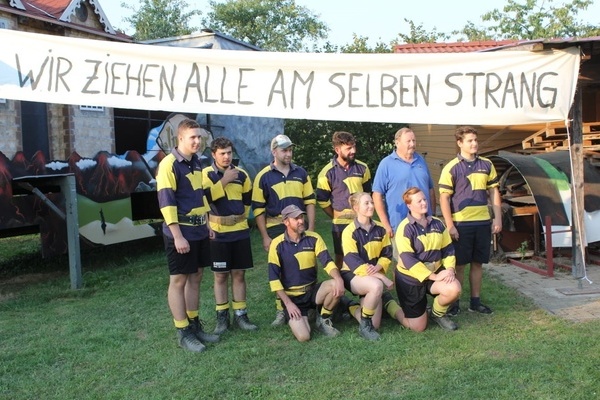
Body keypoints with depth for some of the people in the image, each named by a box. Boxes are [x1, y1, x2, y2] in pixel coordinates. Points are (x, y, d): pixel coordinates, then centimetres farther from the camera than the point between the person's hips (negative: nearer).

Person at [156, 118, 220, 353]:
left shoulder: (196, 163, 12)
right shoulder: (169, 164, -13)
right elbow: (166, 202, -18)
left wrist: (207, 225, 17)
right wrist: (178, 236, -21)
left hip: (199, 231, 8)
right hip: (181, 232, -8)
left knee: (195, 277, 14)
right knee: (178, 280, 2)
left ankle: (194, 325, 25)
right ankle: (183, 333, 9)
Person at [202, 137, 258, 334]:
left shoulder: (241, 174, 6)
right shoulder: (206, 174, -5)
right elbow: (205, 198, -21)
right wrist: (223, 181, -20)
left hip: (240, 231, 3)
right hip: (218, 233, -3)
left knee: (239, 273, 7)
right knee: (221, 275, 4)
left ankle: (240, 315, 15)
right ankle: (222, 316, 14)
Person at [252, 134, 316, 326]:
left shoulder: (301, 173, 7)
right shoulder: (264, 176, -3)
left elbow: (310, 201, 9)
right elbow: (258, 208, -3)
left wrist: (311, 228, 1)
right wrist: (265, 236, -6)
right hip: (276, 228, -2)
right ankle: (281, 309, 15)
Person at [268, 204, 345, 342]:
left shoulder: (313, 238, -3)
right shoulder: (277, 244, -11)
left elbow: (327, 261, -11)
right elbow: (274, 278, -11)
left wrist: (338, 279, -32)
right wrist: (288, 303, -16)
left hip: (312, 291, 3)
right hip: (292, 296, -3)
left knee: (336, 286, -28)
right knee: (303, 336, -23)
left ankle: (323, 319, 0)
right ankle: (294, 317, 14)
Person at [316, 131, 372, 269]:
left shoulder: (362, 168, 0)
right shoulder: (327, 173, -10)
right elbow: (323, 201, -3)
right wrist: (337, 217, 4)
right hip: (341, 224, -3)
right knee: (341, 257, 8)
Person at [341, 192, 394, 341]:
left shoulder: (380, 229, 1)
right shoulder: (349, 232, -16)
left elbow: (387, 254, 5)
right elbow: (353, 262, -22)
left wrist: (378, 267, -20)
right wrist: (383, 278, -25)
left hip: (373, 277, 5)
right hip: (353, 275, -5)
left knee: (374, 325, -2)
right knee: (377, 285, -39)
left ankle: (352, 308, 29)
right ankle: (364, 325, -17)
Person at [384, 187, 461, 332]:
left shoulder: (437, 223, 1)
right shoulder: (405, 228, -17)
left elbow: (448, 249, 6)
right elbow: (408, 259, -23)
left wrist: (450, 268, -14)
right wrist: (433, 277, -25)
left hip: (435, 271, 5)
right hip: (410, 277, -5)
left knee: (454, 289, -28)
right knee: (418, 327, 0)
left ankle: (438, 313, 6)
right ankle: (387, 303, 28)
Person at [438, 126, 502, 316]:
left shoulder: (486, 165, 7)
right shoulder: (451, 168, -6)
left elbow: (494, 192, 13)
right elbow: (444, 198, -8)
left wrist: (498, 217, 6)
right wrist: (450, 225, -13)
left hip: (483, 222, 4)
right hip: (461, 224, -4)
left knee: (478, 263, 12)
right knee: (459, 264, 2)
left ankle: (476, 301, 23)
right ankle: (453, 303, 12)